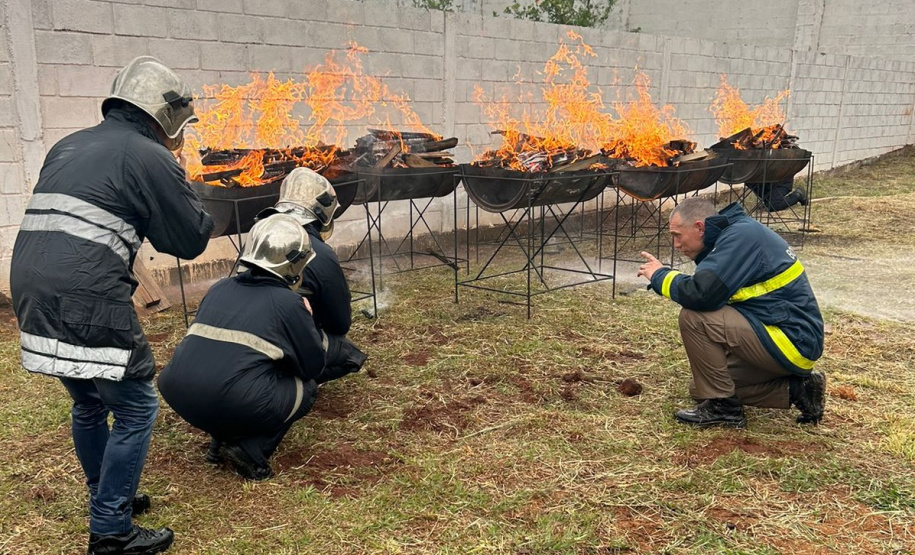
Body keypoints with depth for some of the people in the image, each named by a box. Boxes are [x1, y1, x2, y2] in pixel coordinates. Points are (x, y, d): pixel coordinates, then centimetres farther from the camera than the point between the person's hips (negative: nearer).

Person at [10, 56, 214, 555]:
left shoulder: (68, 147, 19)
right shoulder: (150, 158, -4)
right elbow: (191, 240, -1)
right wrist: (178, 178, 11)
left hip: (31, 292, 9)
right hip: (87, 303, -8)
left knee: (90, 404, 24)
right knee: (136, 409, 4)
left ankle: (107, 498, 39)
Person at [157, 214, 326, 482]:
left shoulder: (219, 288, 17)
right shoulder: (289, 303, 1)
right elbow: (314, 367, 8)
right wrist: (307, 320, 24)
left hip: (179, 398, 7)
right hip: (235, 405, -6)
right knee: (307, 387, 19)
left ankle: (222, 436, 19)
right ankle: (250, 451, 2)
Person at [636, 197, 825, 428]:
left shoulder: (741, 236, -19)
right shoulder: (736, 233, 11)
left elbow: (701, 294, -29)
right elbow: (712, 296, 17)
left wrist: (660, 276, -12)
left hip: (792, 342, -10)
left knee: (693, 318, -22)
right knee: (702, 387, 15)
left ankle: (722, 406, -7)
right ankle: (796, 389, 14)